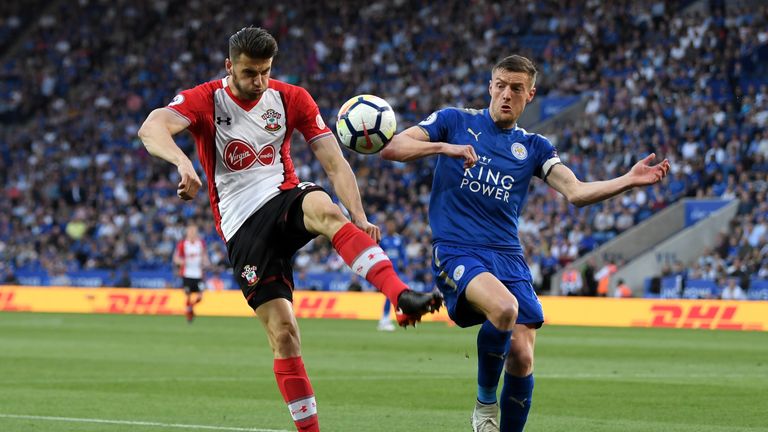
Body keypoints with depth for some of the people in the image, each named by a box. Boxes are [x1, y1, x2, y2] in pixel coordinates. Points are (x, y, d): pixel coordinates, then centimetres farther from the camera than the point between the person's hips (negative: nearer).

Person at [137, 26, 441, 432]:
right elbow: (151, 129, -24)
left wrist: (358, 217, -15)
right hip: (242, 227, -1)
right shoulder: (205, 100, -4)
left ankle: (403, 297, -53)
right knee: (282, 332, -12)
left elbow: (334, 162, 1)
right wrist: (183, 161, -45)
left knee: (322, 207, -37)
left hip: (284, 201, 1)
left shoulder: (291, 99, 5)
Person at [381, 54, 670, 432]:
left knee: (521, 358, -10)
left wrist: (629, 181, -13)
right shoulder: (454, 121, 7)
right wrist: (444, 147, -17)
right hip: (456, 251, -4)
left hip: (508, 257, 4)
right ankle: (485, 400, -7)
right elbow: (391, 148, -1)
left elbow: (576, 192, 2)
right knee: (505, 308, -32)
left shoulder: (534, 147, 15)